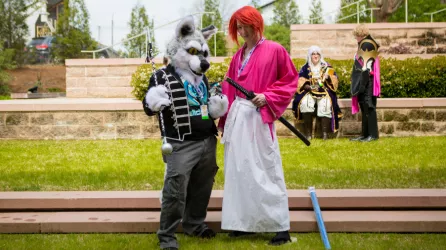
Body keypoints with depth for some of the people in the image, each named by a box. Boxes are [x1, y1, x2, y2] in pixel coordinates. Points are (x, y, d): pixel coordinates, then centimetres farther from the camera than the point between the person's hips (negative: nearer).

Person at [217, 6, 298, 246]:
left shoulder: (275, 51, -3)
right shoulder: (238, 56, 15)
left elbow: (290, 81, -2)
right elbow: (231, 88, 15)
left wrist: (268, 97, -15)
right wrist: (225, 119, 7)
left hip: (259, 117, -6)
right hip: (237, 116, 6)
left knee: (265, 170, -6)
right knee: (239, 169, 8)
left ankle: (281, 226, 0)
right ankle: (243, 221, 16)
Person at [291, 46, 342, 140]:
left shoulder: (326, 67, 12)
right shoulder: (305, 68, 10)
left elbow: (334, 82, 6)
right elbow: (300, 82, 2)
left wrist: (328, 78, -16)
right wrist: (308, 87, -17)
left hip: (324, 93, 0)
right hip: (309, 92, 0)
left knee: (325, 105, -32)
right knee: (305, 104, -32)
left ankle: (325, 133, -34)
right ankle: (308, 132, -28)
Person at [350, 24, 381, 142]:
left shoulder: (367, 45, -12)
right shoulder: (364, 45, 18)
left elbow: (366, 66, -19)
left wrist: (362, 83, -22)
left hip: (366, 80, -10)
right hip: (363, 81, 10)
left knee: (368, 107, -8)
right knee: (364, 107, 11)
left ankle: (373, 134, -6)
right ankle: (365, 134, 14)